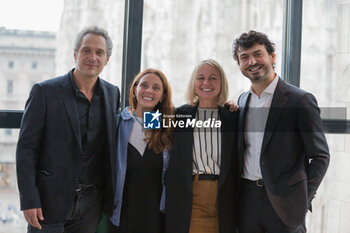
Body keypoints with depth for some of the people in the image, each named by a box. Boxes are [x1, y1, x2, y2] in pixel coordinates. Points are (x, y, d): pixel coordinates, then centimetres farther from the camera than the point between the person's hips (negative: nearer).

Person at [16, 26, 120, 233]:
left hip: (91, 201, 4)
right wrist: (28, 200, -13)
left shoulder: (113, 93, 8)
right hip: (51, 199, -4)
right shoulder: (45, 91, -6)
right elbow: (26, 148, -7)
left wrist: (110, 196, 11)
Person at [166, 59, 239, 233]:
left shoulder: (233, 117, 6)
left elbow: (237, 164, 8)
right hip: (188, 202, 0)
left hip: (223, 203, 1)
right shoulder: (179, 115, 6)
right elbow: (172, 163, 8)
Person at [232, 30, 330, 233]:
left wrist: (302, 199, -12)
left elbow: (320, 156, -7)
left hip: (283, 201, -5)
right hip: (247, 199, 5)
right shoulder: (243, 100, 11)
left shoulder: (300, 100, -7)